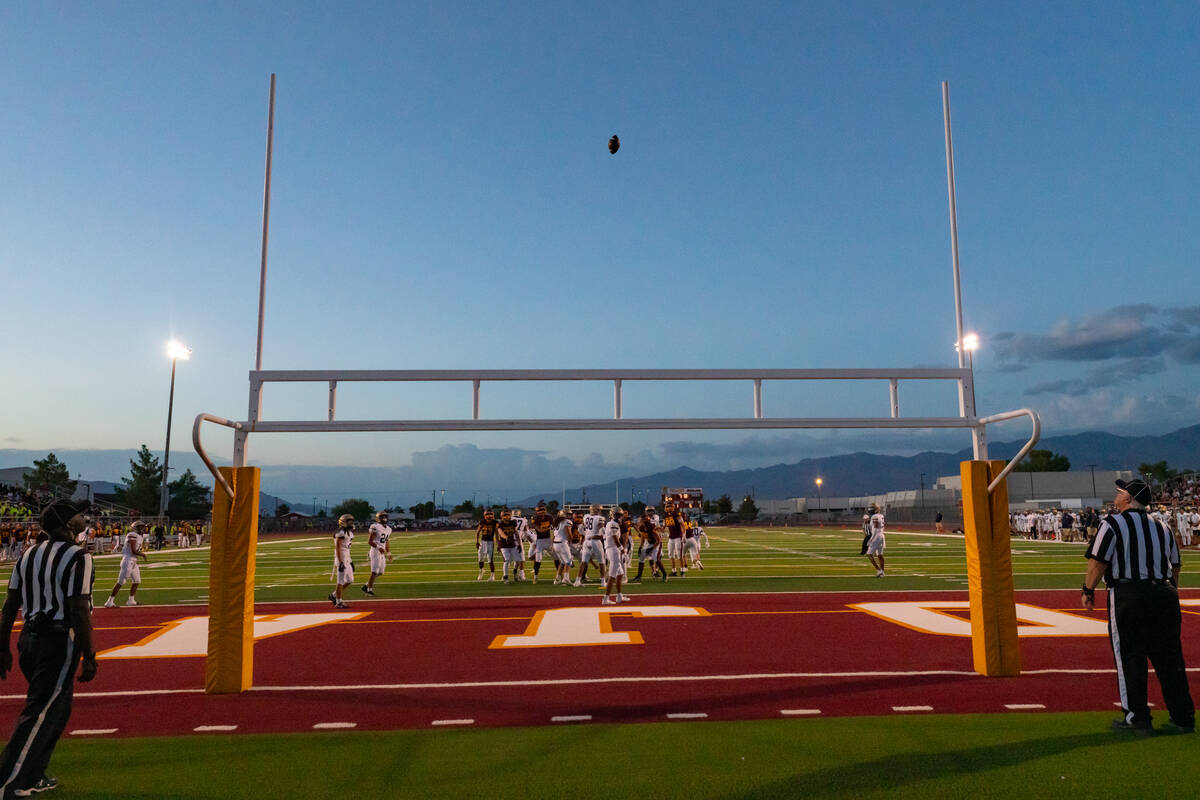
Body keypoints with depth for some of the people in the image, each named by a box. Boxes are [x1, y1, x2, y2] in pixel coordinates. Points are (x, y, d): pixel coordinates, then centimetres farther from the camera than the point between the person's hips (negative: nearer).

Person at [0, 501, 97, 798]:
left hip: (28, 639, 9)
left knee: (58, 709, 21)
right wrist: (89, 657, -13)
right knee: (40, 714, -1)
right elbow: (79, 611, -18)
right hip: (59, 642, -9)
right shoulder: (78, 557, -15)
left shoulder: (28, 555, 9)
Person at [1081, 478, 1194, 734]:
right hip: (1165, 594, 6)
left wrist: (1088, 591, -1)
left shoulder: (1113, 523, -6)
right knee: (1170, 658, 13)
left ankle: (1137, 719, 5)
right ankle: (1183, 718, 19)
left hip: (1128, 595, -6)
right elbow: (1175, 566, 17)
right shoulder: (1162, 527, 13)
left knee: (1130, 657, 1)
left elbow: (1098, 561, -11)